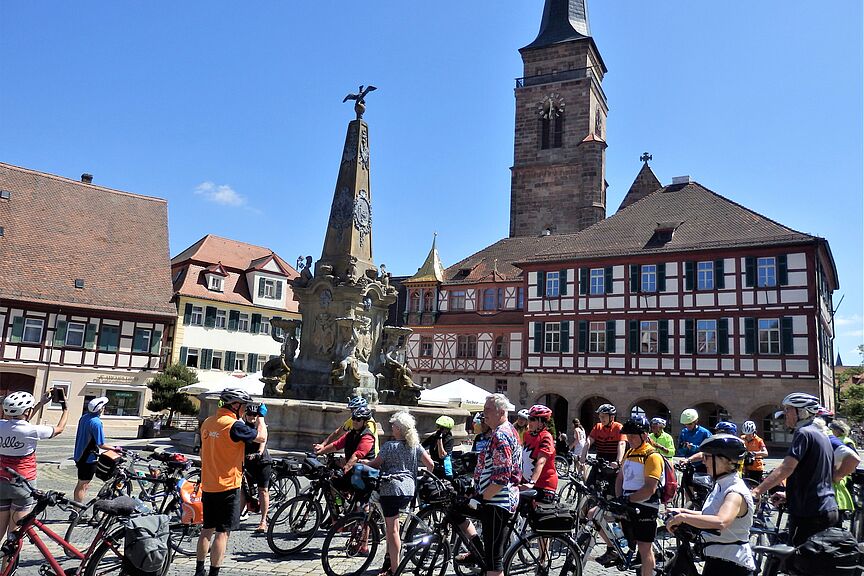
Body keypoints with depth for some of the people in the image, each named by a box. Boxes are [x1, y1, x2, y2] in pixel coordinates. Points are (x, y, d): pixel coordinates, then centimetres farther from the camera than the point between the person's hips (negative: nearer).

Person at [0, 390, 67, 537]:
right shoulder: (32, 430, -19)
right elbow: (60, 428, -2)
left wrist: (42, 402, 22)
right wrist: (65, 408, 14)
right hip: (23, 485, -5)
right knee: (15, 531, 5)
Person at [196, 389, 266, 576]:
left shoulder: (207, 423, 5)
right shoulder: (234, 425, -19)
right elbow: (261, 437, -10)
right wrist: (261, 417, 4)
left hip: (207, 486, 8)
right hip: (228, 487, -8)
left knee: (207, 529, 18)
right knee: (223, 532, 0)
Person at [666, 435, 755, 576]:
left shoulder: (736, 492, -23)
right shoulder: (720, 486, 7)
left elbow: (720, 522, -41)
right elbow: (709, 516, 19)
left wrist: (683, 517, -37)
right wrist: (683, 511, 8)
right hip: (715, 560, 9)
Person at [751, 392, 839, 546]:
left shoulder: (803, 433, -13)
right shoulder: (822, 435, 16)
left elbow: (786, 468, -24)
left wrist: (757, 491, -27)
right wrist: (788, 494, 21)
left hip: (810, 513, -10)